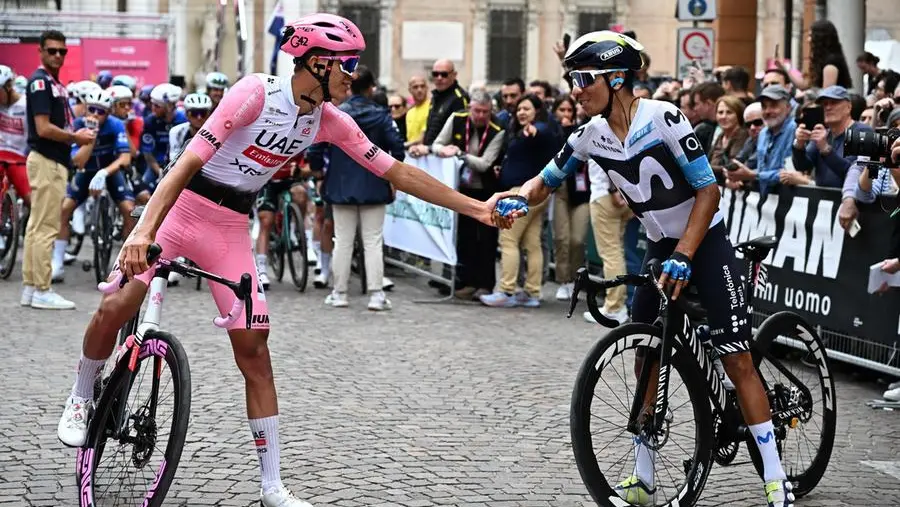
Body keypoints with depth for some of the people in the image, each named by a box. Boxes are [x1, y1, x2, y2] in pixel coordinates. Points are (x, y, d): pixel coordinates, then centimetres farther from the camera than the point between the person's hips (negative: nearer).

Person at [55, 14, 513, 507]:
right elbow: (191, 159, -28)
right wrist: (144, 230, -38)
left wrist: (475, 208, -1)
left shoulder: (329, 120, -3)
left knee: (253, 350, -2)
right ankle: (80, 400, 18)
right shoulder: (257, 92, -21)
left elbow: (398, 173, 2)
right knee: (114, 309, -13)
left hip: (230, 230, 4)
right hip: (180, 208, -4)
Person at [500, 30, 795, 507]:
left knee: (737, 360, -8)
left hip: (705, 243, -6)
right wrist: (520, 199, -16)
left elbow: (708, 191, -21)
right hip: (660, 247, 6)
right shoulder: (591, 136, -6)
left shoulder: (662, 117, -23)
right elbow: (546, 180, 7)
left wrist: (683, 257, -27)